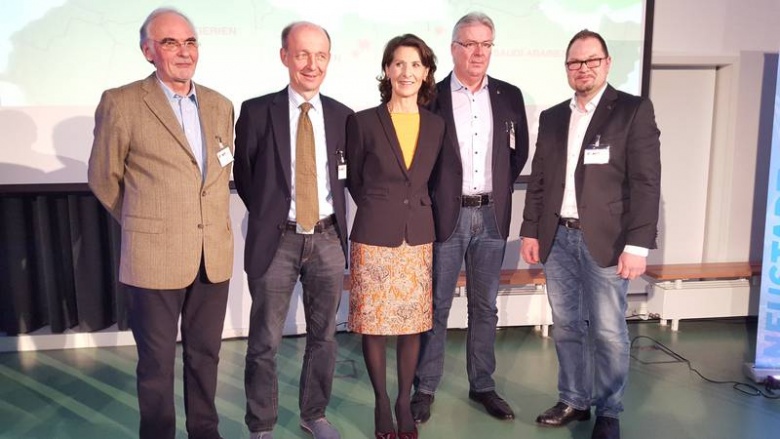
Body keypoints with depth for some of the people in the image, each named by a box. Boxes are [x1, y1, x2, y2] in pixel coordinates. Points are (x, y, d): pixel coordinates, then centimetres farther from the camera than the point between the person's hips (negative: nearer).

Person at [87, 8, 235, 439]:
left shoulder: (220, 106, 7)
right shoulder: (120, 104, -7)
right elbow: (103, 178, 2)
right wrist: (144, 223, 12)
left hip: (214, 255, 4)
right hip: (155, 257, -4)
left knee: (205, 354, 16)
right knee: (157, 361, 10)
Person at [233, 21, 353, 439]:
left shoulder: (341, 115, 3)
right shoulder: (256, 111, -4)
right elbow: (243, 175, 5)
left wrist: (338, 217, 8)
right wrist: (267, 215, 4)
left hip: (328, 238, 3)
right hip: (276, 239, -2)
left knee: (324, 335, 15)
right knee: (264, 341, 7)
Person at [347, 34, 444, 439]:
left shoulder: (436, 125, 5)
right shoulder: (363, 122, -4)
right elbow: (355, 181, 5)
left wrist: (411, 211, 10)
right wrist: (382, 210, 8)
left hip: (419, 237, 3)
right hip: (374, 237, -2)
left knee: (412, 322, 9)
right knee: (373, 322, 5)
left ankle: (405, 402, 26)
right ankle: (381, 403, 24)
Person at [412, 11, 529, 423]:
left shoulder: (509, 95, 7)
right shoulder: (432, 97, -3)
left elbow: (519, 151, 16)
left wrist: (499, 188, 11)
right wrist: (433, 197, 0)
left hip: (491, 215, 3)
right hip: (446, 215, -3)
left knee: (485, 306, 13)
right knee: (436, 306, 5)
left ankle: (482, 385, 27)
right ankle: (425, 388, 19)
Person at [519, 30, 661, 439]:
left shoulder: (634, 110, -2)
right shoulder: (552, 117, 12)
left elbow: (646, 183, -8)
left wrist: (638, 244, -15)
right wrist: (530, 231, 8)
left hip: (605, 239, -4)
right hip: (557, 238, 5)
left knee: (607, 331, 3)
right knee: (566, 326, 12)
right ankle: (573, 400, 28)